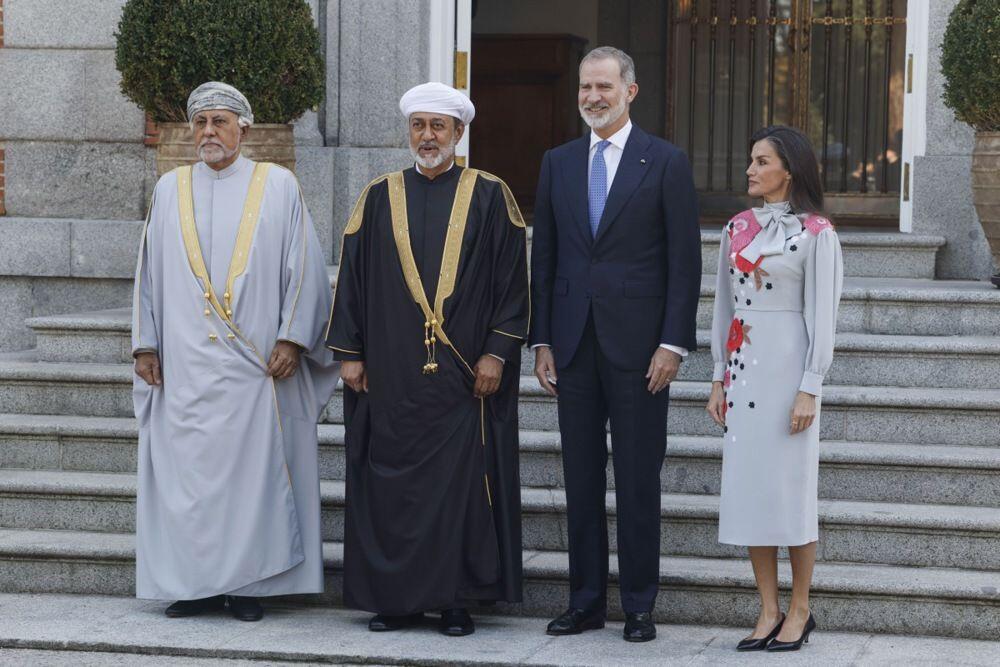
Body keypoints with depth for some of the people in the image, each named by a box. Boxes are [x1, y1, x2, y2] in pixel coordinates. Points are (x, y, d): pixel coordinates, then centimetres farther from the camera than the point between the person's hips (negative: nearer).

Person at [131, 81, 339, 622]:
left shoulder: (277, 186, 3)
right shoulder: (170, 189, 12)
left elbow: (303, 267, 1)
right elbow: (150, 272, 13)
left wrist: (291, 338, -8)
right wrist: (145, 345, 7)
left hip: (255, 363, -2)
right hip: (185, 363, 3)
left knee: (254, 468, -3)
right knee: (186, 469, 1)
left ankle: (248, 582, 4)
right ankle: (197, 582, 7)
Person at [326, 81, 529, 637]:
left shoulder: (489, 197, 3)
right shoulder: (379, 198, 9)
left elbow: (510, 279, 1)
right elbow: (352, 277, 9)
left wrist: (497, 352, -6)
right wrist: (349, 352, 3)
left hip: (464, 374, -2)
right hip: (391, 373, 2)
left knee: (461, 482, -1)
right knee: (391, 481, 3)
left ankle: (456, 600, 6)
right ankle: (395, 597, 10)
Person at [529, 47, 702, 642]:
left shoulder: (666, 163, -1)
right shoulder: (559, 163, 11)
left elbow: (685, 260, -4)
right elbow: (544, 256, 12)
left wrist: (673, 343, -10)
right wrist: (542, 340, 6)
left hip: (638, 345, -4)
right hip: (574, 342, 4)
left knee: (639, 481, 0)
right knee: (581, 478, 8)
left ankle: (640, 607, 7)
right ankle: (586, 601, 15)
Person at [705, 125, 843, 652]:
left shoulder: (815, 233, -6)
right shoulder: (737, 228, 11)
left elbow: (821, 316, -8)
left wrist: (809, 389, -13)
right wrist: (719, 379, 10)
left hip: (787, 366, -6)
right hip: (742, 367, 6)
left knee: (790, 486, -2)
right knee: (747, 485, 4)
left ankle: (800, 609, 10)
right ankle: (768, 610, 11)